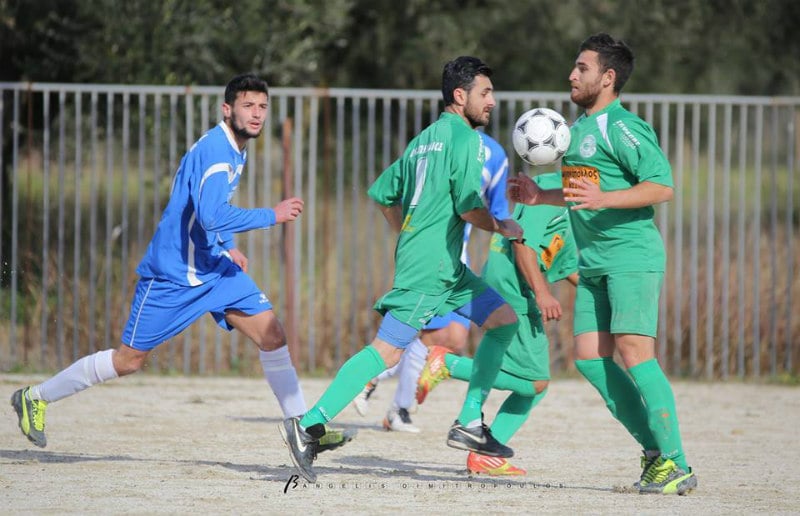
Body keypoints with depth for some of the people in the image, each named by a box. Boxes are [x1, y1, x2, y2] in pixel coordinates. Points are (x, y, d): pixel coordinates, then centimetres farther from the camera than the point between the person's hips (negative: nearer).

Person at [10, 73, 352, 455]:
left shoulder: (234, 151, 8)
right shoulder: (214, 151, -22)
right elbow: (211, 216, -35)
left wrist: (228, 247, 17)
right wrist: (272, 216, -28)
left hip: (215, 267, 8)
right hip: (172, 275, -8)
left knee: (272, 334, -5)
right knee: (129, 360, 0)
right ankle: (34, 398, 15)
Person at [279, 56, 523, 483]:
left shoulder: (424, 140, 19)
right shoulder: (464, 137, -8)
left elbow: (381, 192, 24)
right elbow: (469, 207, -16)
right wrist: (501, 228, 2)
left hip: (447, 269, 10)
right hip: (431, 266, -10)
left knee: (504, 319, 14)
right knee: (388, 349, -15)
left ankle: (468, 424, 9)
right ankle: (308, 425, -18)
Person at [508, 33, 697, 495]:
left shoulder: (624, 129, -12)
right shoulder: (579, 129, 17)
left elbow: (662, 186, -19)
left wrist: (603, 199, -28)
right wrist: (540, 196, 20)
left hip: (633, 256, -10)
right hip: (593, 262, 10)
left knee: (634, 352, -15)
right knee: (590, 358, 3)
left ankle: (677, 466, -13)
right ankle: (656, 451, 11)